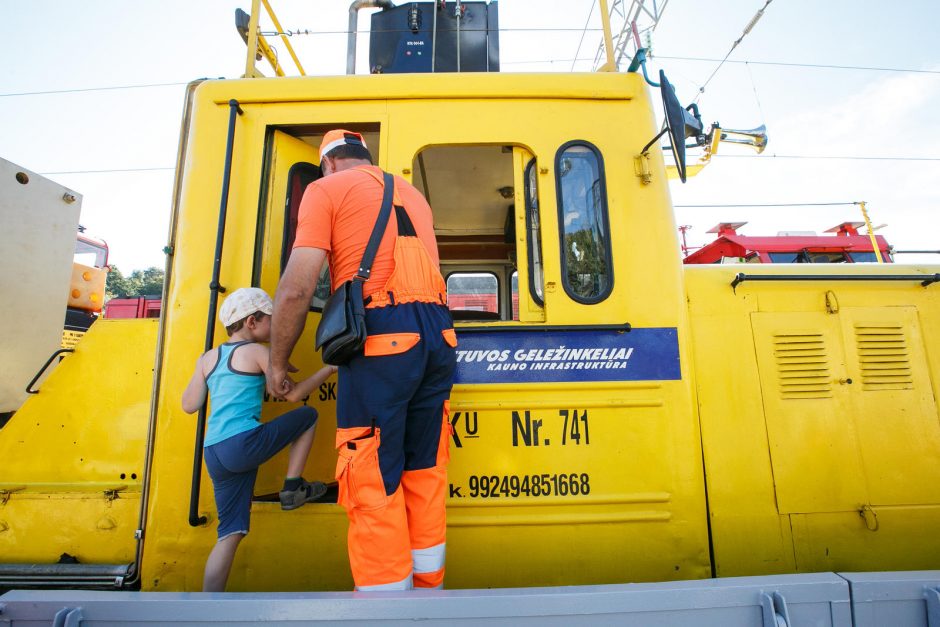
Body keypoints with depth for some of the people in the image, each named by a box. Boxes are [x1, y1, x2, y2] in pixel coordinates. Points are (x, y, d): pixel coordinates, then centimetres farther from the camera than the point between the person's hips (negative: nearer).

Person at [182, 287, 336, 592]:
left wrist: (200, 367, 29)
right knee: (307, 415, 10)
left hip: (214, 455, 7)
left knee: (231, 532, 13)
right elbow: (292, 394, -4)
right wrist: (329, 369, 6)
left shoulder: (208, 357, 16)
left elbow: (189, 405, 16)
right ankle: (292, 487, 13)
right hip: (244, 443, -7)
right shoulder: (257, 352, -2)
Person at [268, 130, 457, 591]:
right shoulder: (411, 193, 26)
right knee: (425, 476, 15)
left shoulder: (327, 189, 7)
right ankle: (427, 587, 27)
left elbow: (296, 288, -3)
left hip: (381, 337, -6)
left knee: (375, 486, 1)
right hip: (437, 334, 7)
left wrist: (277, 362, 8)